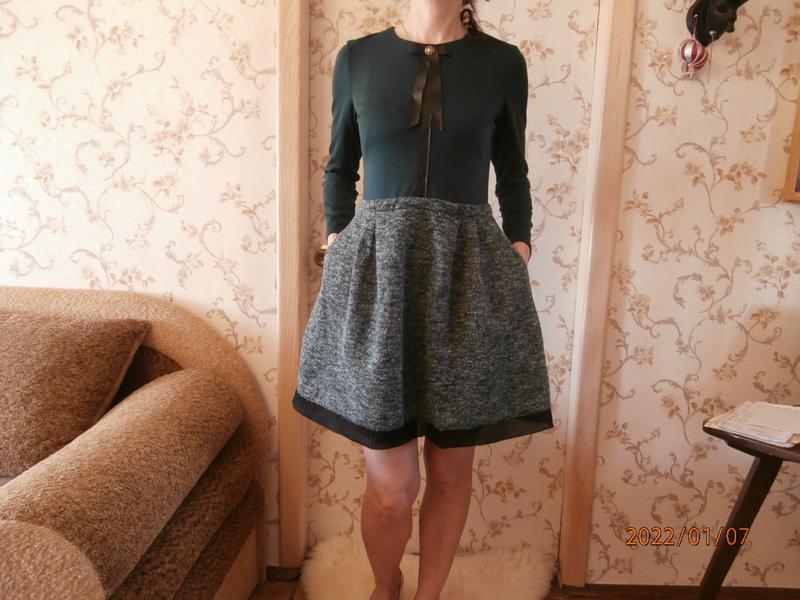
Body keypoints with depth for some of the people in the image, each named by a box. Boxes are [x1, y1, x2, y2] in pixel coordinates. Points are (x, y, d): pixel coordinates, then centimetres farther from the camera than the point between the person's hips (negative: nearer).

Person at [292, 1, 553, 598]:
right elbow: (340, 168, 14)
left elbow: (513, 174, 12)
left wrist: (519, 255, 2)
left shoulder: (503, 62, 8)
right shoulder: (357, 56, 9)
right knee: (392, 482, 1)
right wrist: (338, 249, 4)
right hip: (377, 265, 0)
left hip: (469, 267, 1)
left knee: (451, 469, 8)